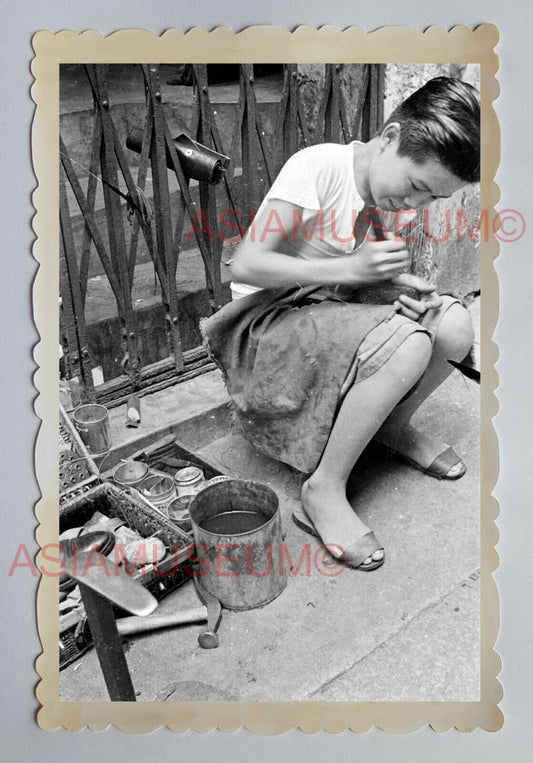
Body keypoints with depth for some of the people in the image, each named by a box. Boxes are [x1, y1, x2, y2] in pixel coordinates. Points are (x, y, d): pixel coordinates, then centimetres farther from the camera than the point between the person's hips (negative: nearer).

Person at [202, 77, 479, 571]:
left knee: (455, 326, -13)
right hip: (269, 322, -7)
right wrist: (350, 268, -25)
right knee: (408, 343, -30)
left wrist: (398, 282, -9)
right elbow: (246, 264, -22)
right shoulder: (316, 167, -19)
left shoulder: (386, 189, 4)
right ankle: (324, 492, -18)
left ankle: (394, 427, 14)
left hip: (330, 312, 7)